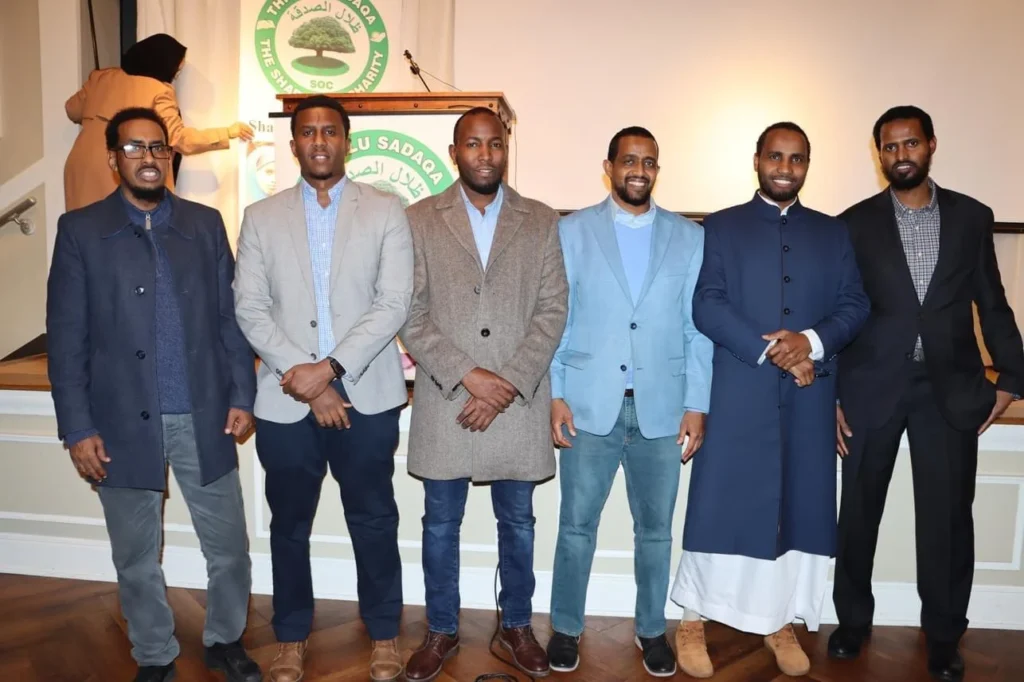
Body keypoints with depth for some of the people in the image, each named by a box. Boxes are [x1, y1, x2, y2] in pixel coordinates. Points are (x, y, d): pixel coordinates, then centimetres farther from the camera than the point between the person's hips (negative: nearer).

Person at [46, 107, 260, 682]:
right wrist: (78, 428, -6)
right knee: (137, 559, 15)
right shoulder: (80, 230, 0)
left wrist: (242, 396, 0)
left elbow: (231, 317, 5)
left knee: (229, 548, 11)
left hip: (204, 419, 1)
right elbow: (66, 337, -2)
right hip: (125, 423, -1)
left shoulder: (205, 224, 5)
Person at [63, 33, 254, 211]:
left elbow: (73, 109, 21)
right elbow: (179, 138, -11)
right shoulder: (159, 91, -7)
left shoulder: (101, 77, 12)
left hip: (84, 170, 6)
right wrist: (228, 132, -5)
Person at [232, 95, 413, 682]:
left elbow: (394, 303, -7)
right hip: (286, 400, 2)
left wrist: (330, 367, -15)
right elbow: (250, 309, 0)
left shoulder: (386, 212, 2)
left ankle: (385, 634, 29)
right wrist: (305, 380, -11)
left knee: (374, 520, 10)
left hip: (365, 395, -1)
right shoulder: (261, 217, 7)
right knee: (290, 524, 14)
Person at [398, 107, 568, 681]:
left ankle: (517, 625, 35)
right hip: (444, 403, 0)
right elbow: (411, 314, -3)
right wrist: (468, 375, -14)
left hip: (520, 402, 1)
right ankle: (442, 631, 32)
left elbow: (552, 312, -2)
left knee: (518, 522, 14)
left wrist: (509, 384, -12)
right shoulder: (420, 220, 3)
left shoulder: (541, 221, 6)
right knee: (441, 524, 12)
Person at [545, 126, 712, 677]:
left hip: (661, 408, 2)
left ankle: (651, 629, 31)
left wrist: (696, 406, -1)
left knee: (655, 528, 12)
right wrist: (554, 394, -5)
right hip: (589, 405, -1)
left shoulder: (690, 237, 7)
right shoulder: (572, 231, 3)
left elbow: (698, 328, 4)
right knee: (576, 525, 8)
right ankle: (566, 628, 26)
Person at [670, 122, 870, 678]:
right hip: (738, 394, -3)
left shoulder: (832, 233, 14)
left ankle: (780, 622, 25)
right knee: (720, 506, 1)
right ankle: (693, 620, 16)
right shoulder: (721, 227, 5)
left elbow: (855, 305, 6)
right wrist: (768, 350, -17)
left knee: (799, 508, 9)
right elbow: (706, 305, -6)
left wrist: (812, 340, -13)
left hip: (809, 399, 3)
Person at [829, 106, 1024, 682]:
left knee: (948, 515, 6)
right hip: (872, 386, 0)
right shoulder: (854, 223, 1)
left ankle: (944, 634, 25)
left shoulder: (973, 217, 6)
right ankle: (854, 619, 28)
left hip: (950, 386, 1)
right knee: (859, 511, 9)